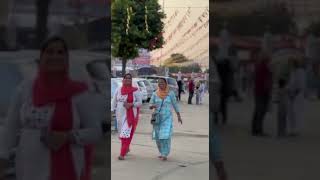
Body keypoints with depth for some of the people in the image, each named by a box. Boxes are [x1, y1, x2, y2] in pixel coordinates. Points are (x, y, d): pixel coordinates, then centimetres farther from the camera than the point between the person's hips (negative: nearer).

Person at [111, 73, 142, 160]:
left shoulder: (135, 91, -4)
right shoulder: (118, 90, 6)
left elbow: (140, 102, -3)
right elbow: (114, 101, 8)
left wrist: (131, 104, -18)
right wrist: (112, 110, -2)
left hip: (131, 115, -4)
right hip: (120, 114, 4)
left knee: (126, 133, -11)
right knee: (121, 133, 14)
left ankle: (122, 154, -10)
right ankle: (126, 148, 38)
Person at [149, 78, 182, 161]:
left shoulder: (170, 93, -2)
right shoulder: (155, 94, 3)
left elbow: (175, 105, 5)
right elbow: (150, 105, 3)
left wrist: (179, 116, 7)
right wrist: (152, 106, -21)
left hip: (167, 118, -2)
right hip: (157, 118, 3)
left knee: (166, 136, -13)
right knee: (158, 136, 5)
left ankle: (165, 154, -9)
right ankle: (162, 152, 22)